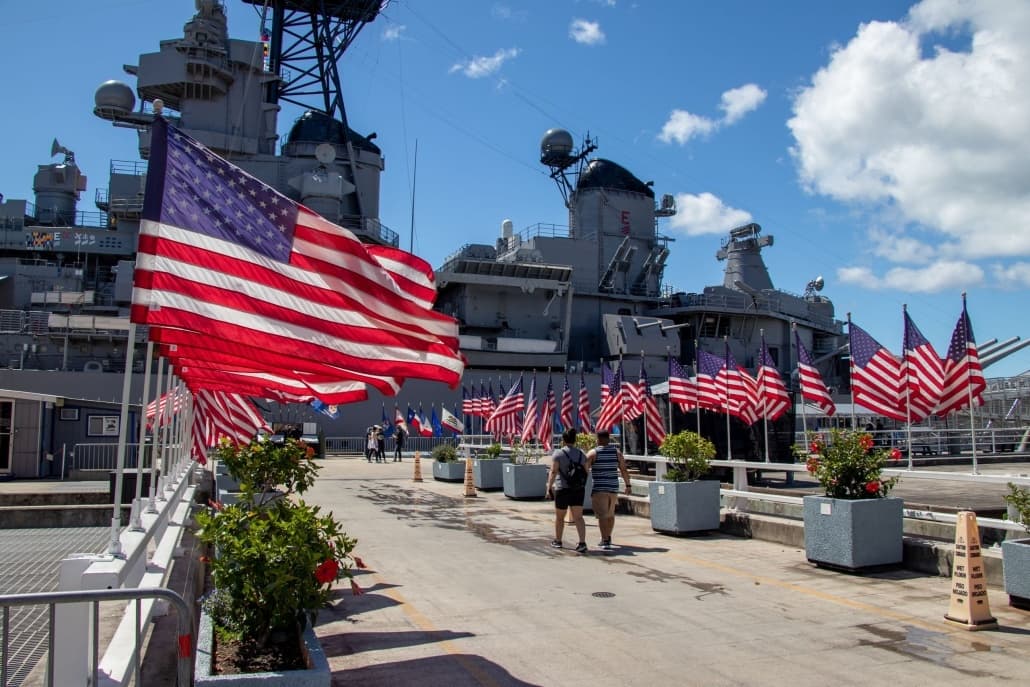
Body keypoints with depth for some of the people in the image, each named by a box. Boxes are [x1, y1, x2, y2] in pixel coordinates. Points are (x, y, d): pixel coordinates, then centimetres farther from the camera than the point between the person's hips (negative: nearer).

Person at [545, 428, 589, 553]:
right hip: (578, 489, 3)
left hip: (562, 489, -3)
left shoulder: (558, 453, -8)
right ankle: (582, 543, -16)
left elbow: (553, 471, -17)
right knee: (578, 517, 0)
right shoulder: (581, 454, 5)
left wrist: (549, 488, -18)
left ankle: (557, 541, 32)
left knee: (559, 517, 15)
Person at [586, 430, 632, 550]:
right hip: (613, 488, 5)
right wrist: (628, 485, 12)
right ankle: (607, 538, 34)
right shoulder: (617, 452, 4)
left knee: (602, 515, -7)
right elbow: (624, 470, 4)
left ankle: (605, 541, -16)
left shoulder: (593, 453, -6)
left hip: (599, 489, -5)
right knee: (610, 514, 20)